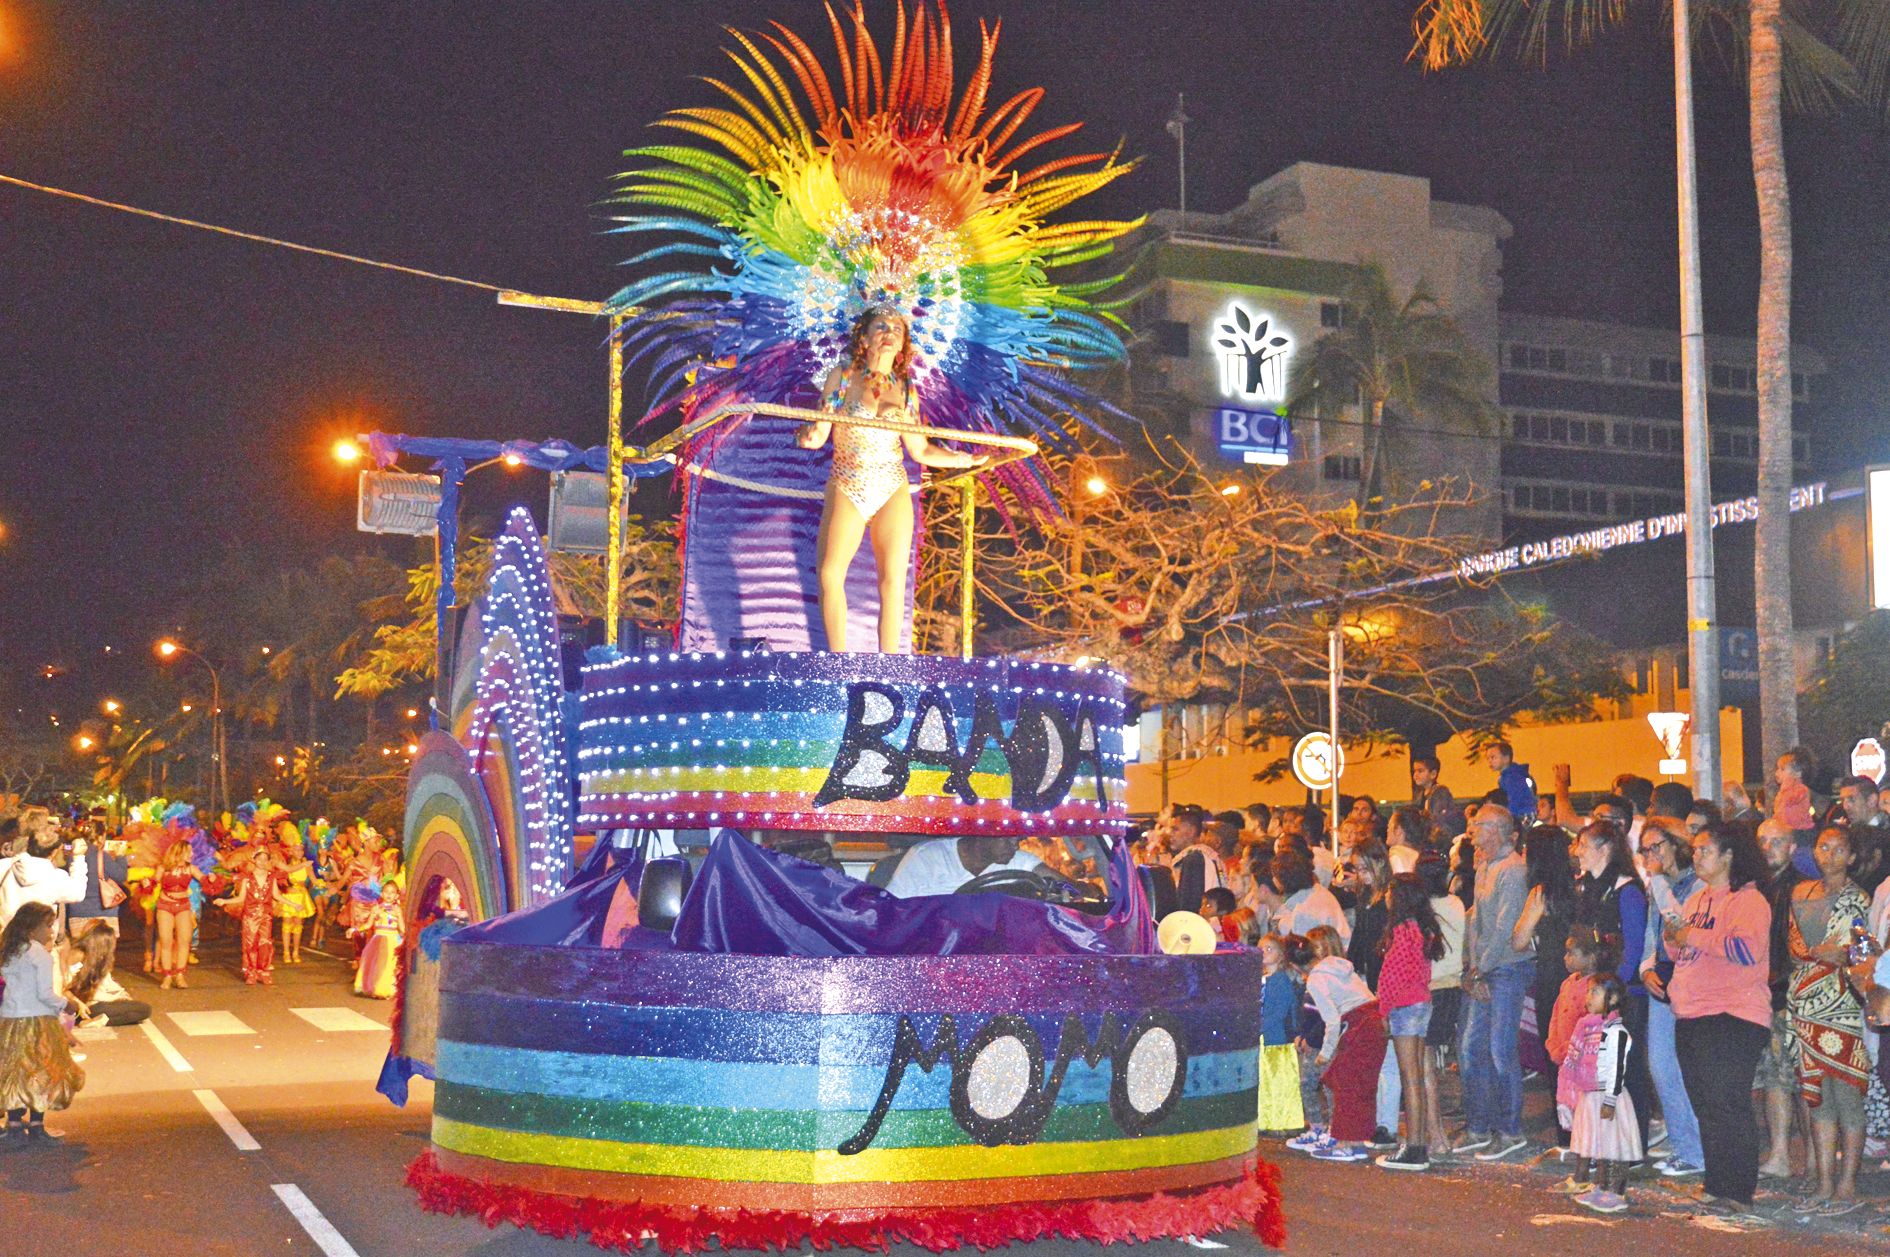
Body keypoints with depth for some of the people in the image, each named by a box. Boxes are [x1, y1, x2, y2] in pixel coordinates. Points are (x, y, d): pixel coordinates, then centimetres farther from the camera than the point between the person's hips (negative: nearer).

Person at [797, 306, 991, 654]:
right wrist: (808, 437, -27)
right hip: (846, 491, -1)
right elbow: (818, 434, -3)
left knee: (893, 581, -1)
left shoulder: (904, 390, 4)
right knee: (829, 576, -8)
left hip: (893, 494, 1)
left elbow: (920, 450, 9)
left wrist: (969, 460, 2)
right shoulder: (841, 377, -1)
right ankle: (837, 655, 8)